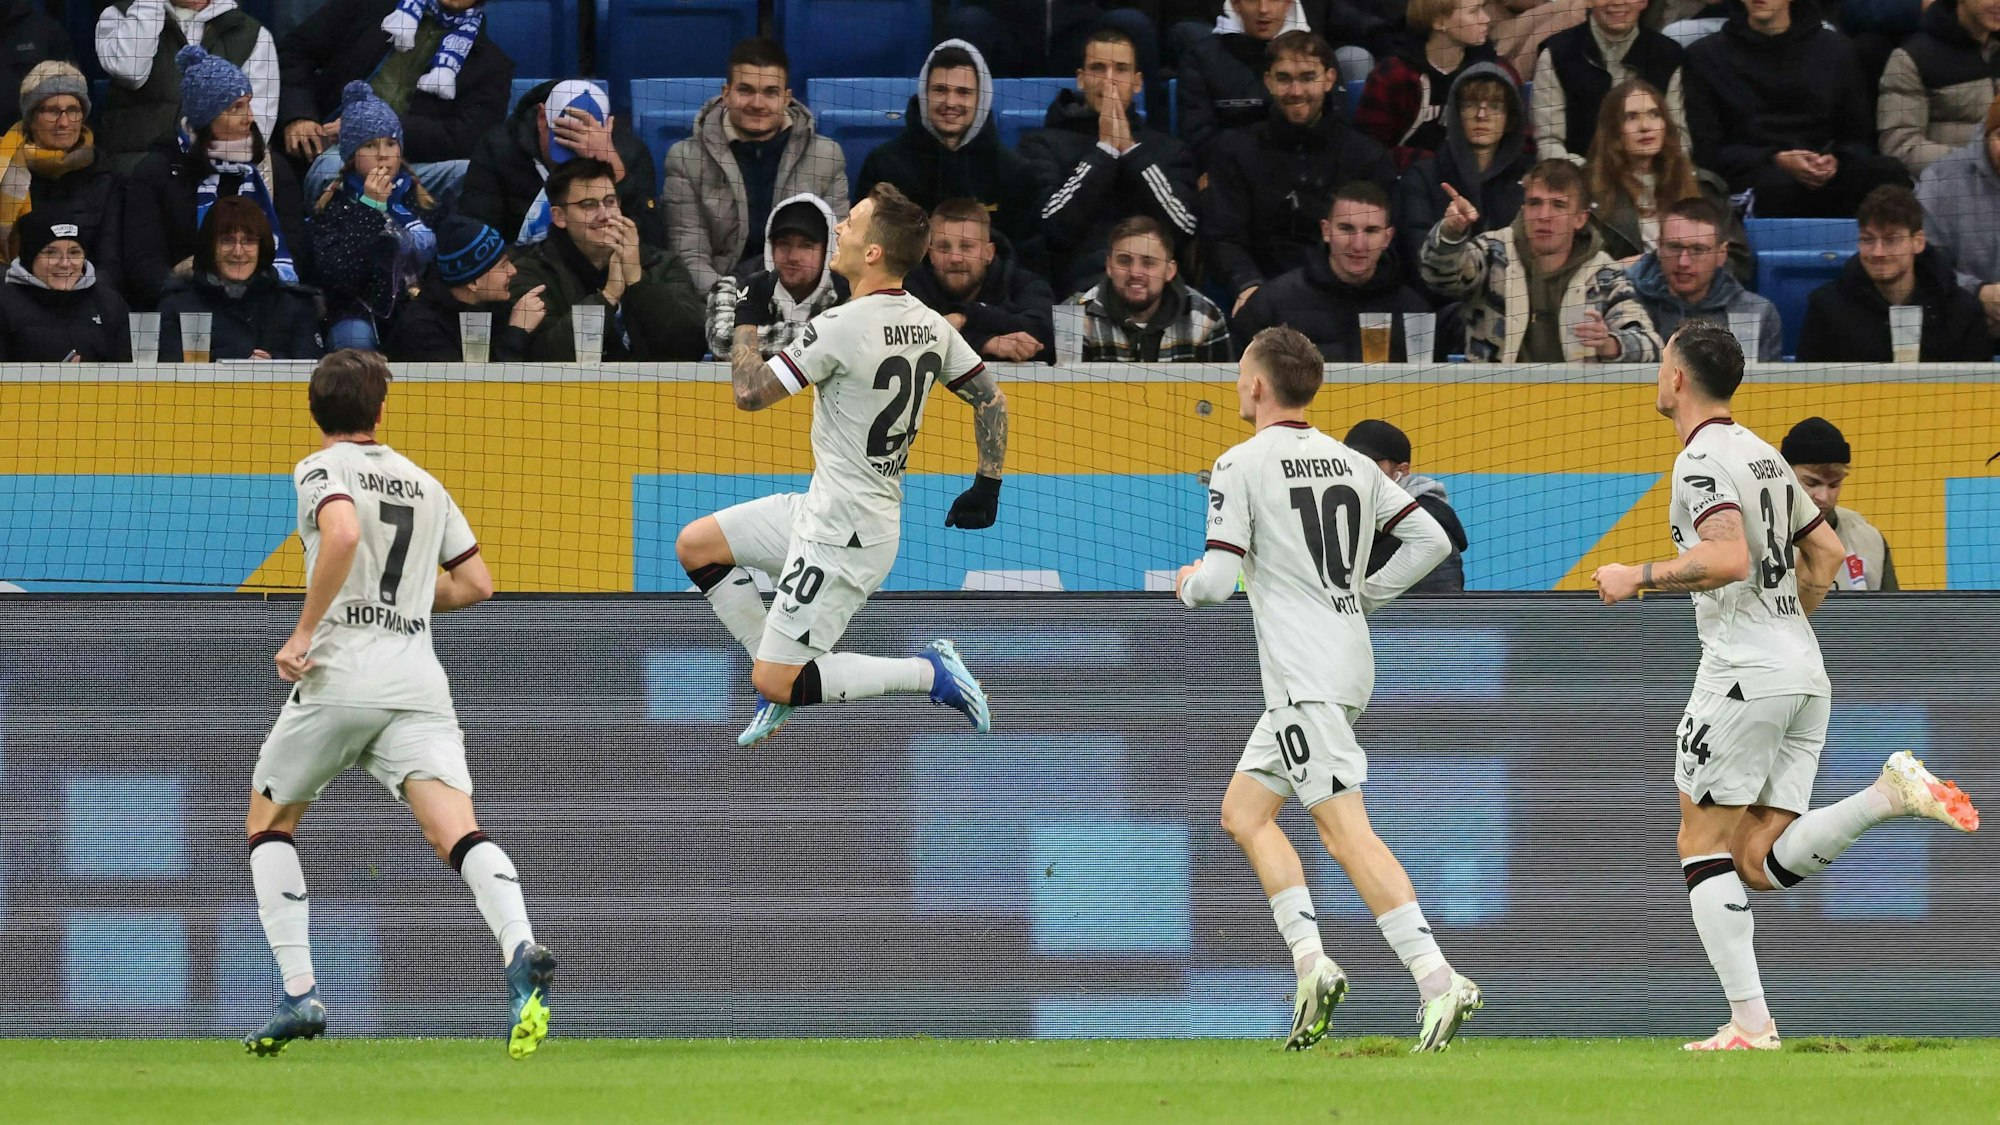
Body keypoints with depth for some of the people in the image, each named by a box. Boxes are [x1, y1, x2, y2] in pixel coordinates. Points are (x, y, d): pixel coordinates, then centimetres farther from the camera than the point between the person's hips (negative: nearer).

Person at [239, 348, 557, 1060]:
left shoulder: (322, 469, 3)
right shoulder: (424, 483, 21)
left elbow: (343, 533, -19)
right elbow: (475, 583, 24)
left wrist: (304, 632, -14)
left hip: (339, 675, -4)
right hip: (417, 685, 4)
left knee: (268, 821, 18)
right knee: (455, 830, -13)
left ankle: (300, 995, 8)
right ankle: (521, 952, -42)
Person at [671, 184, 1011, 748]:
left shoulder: (842, 327, -23)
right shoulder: (932, 327, 1)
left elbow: (750, 393, -18)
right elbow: (992, 399, 10)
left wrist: (739, 322, -3)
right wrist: (987, 487, 17)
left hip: (844, 537, -9)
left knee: (774, 682, -5)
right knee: (695, 545, 16)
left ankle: (930, 674, -3)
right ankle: (782, 679, 19)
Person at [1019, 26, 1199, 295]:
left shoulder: (1168, 150, 17)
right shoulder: (1044, 144, 12)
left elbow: (1186, 226, 0)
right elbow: (1052, 224, -4)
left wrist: (1130, 149, 0)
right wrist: (1105, 149, -2)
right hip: (1077, 289, -2)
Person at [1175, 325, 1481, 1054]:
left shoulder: (1241, 466, -8)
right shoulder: (1352, 464, 13)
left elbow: (1217, 582, -11)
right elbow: (1431, 540, 11)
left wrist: (1188, 584, 12)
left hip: (1304, 678, -8)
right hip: (1347, 660, 8)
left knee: (1346, 833, -14)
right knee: (1243, 811, 17)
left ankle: (1437, 980, -24)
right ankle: (1310, 963, 7)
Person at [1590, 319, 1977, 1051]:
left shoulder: (1703, 459, -10)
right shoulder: (1763, 455, 18)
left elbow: (1730, 558, -24)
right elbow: (1826, 553, 25)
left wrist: (1640, 577, -13)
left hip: (1744, 671, -8)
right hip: (1806, 674, 8)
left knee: (1705, 847, 0)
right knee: (1764, 862, 5)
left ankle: (1750, 1022, -8)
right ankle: (1893, 794, -13)